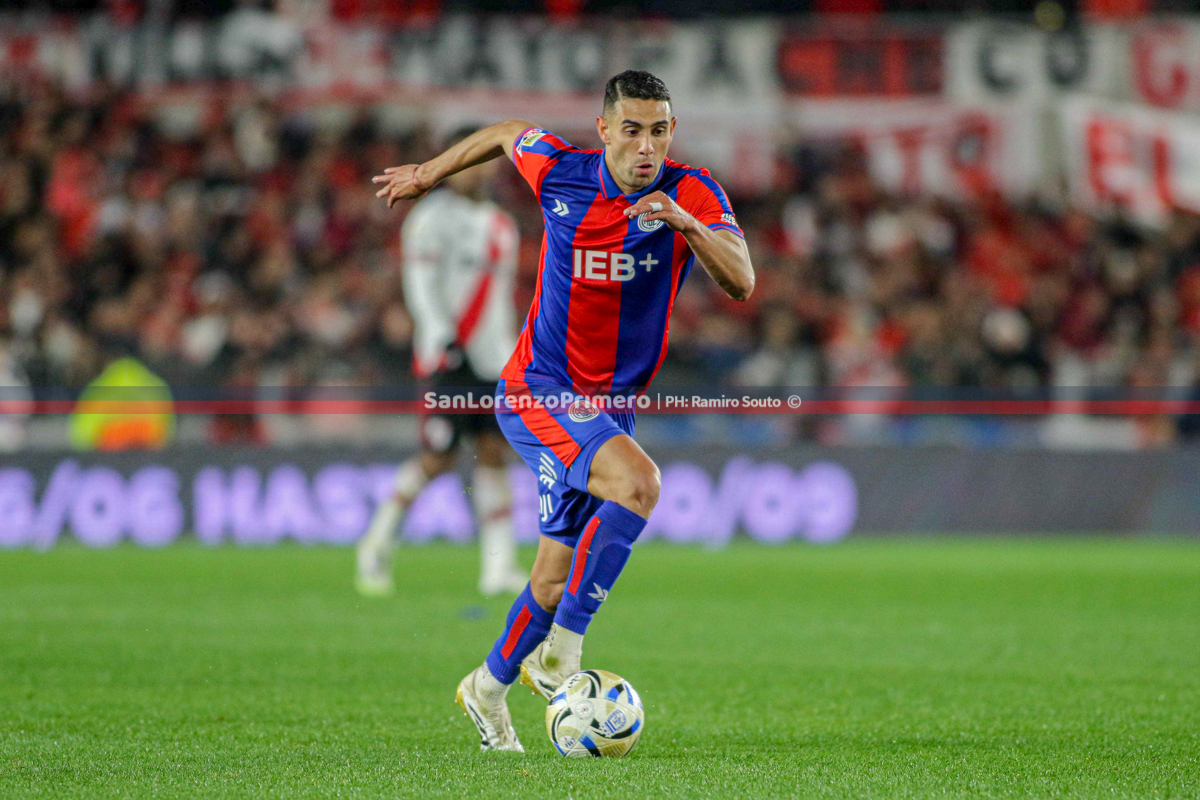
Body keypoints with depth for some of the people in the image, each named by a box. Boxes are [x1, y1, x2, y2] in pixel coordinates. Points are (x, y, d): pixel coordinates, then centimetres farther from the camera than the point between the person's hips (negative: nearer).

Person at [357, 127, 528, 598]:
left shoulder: (500, 226, 18)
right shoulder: (433, 218, -6)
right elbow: (420, 285, -13)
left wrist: (512, 356, 22)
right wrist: (442, 338, -24)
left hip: (492, 364, 7)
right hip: (449, 360, -7)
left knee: (494, 453, -1)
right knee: (437, 459, -8)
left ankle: (498, 566, -3)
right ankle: (378, 542, 10)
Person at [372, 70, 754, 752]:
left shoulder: (692, 193, -12)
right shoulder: (559, 171, -10)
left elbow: (741, 283, -26)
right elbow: (508, 134, 12)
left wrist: (686, 223, -41)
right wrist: (427, 174, 24)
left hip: (612, 406, 3)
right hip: (539, 390, -3)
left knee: (559, 577, 10)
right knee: (638, 482, -30)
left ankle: (490, 688, 34)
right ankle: (561, 650, -23)